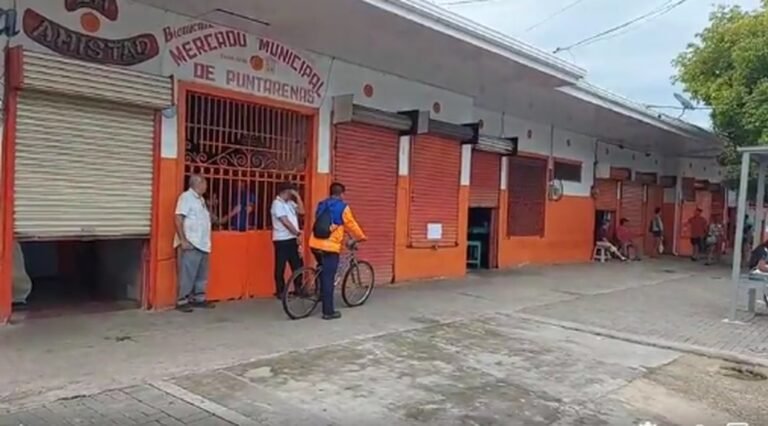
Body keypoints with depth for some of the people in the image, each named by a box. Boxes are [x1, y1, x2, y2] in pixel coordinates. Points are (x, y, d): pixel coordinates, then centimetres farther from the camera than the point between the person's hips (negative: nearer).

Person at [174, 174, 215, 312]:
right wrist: (183, 240, -21)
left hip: (202, 244, 9)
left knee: (201, 275, 12)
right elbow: (178, 219, -16)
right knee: (187, 274, -5)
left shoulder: (200, 199, 17)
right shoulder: (186, 197, -10)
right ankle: (182, 301, 2)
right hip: (191, 244, -9)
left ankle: (199, 298, 21)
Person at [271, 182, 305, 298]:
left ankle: (298, 289, 21)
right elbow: (285, 222, -18)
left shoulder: (290, 203, 14)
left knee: (298, 265, 11)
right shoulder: (277, 203, -12)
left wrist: (297, 196, 0)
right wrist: (298, 233, -15)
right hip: (282, 240, -8)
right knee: (280, 267, 1)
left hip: (292, 239, 8)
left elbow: (301, 211, 4)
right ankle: (280, 292, 9)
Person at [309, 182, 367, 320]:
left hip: (315, 244, 6)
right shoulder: (342, 207, -3)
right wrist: (361, 237, 20)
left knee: (324, 273, 29)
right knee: (328, 278, -1)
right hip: (330, 246, -6)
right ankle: (328, 312, 4)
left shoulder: (321, 205, 17)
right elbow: (351, 225, 2)